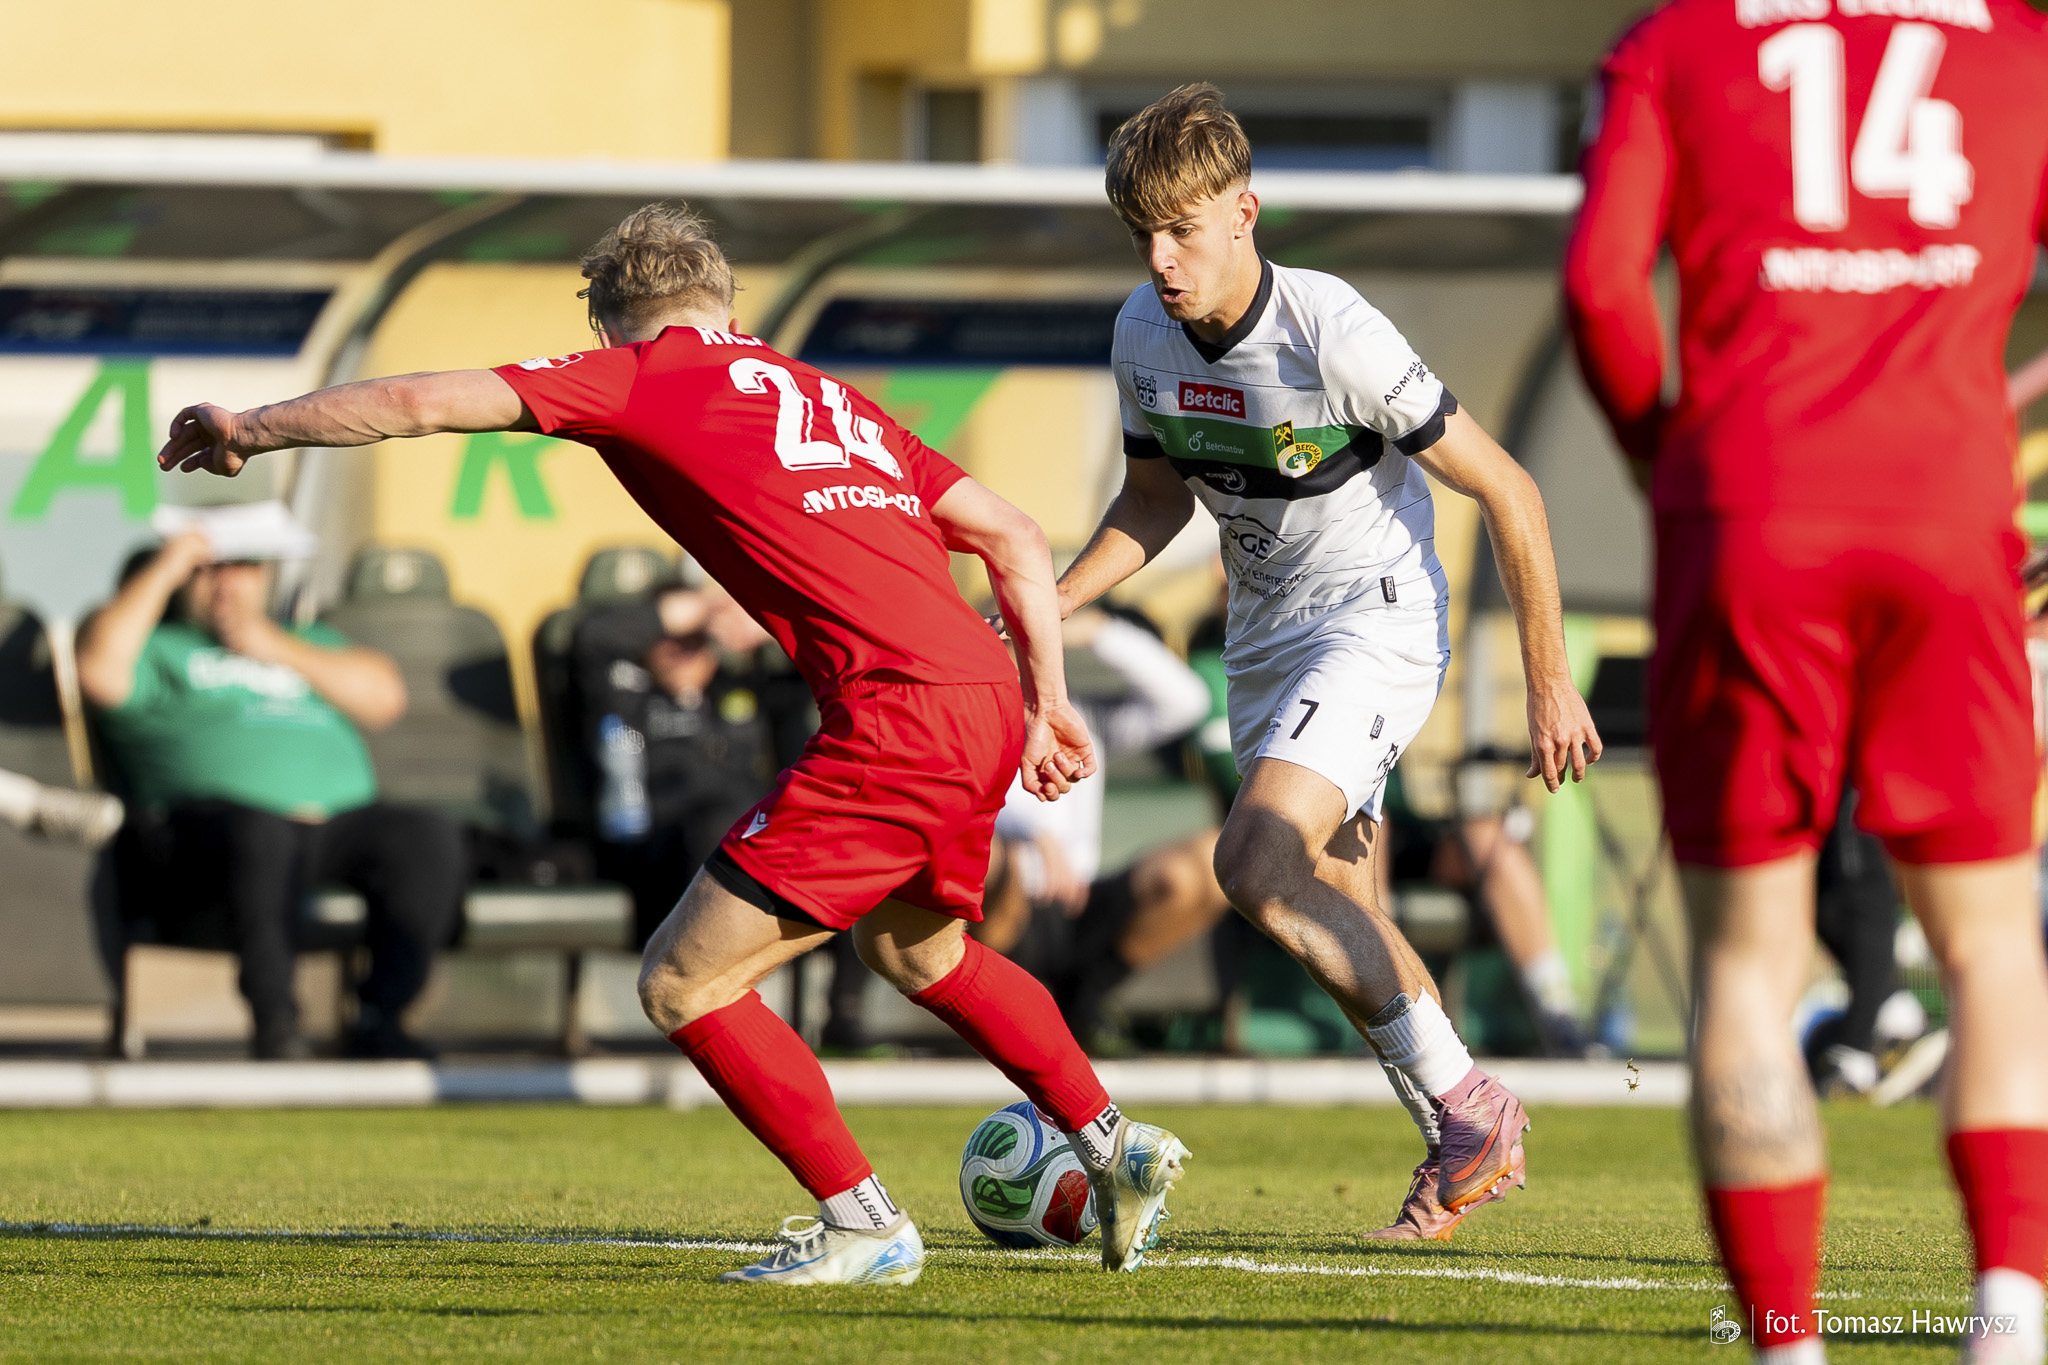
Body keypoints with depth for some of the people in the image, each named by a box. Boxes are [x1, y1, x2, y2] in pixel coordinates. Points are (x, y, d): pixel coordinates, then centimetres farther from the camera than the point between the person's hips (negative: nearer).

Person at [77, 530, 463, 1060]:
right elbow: (99, 672, -2)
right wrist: (162, 572, 4)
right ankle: (274, 1023, -38)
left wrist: (278, 649, 10)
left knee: (431, 836, -25)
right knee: (260, 835, -40)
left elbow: (383, 697, 17)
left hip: (341, 823, 4)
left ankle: (379, 1013, -22)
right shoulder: (158, 649, 21)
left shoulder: (310, 641, 33)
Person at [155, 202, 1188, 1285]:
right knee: (910, 947, 35)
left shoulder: (644, 377, 5)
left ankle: (862, 1225, 2)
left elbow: (422, 402, 0)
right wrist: (1045, 704, 27)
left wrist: (250, 429, 13)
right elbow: (1015, 538, 23)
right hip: (986, 701, 8)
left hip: (897, 724, -8)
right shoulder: (825, 395, 25)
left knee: (683, 983, 0)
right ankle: (1118, 1152, 41)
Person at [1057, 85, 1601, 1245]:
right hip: (1267, 631, 7)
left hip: (1378, 616, -7)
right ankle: (1468, 1149, 22)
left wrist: (1550, 682, -14)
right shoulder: (1145, 334, -5)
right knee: (1340, 923, 8)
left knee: (1258, 865, -24)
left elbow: (1506, 491, -18)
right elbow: (1158, 497, 15)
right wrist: (1046, 609, 0)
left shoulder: (1335, 335, -25)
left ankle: (1465, 1100, -13)